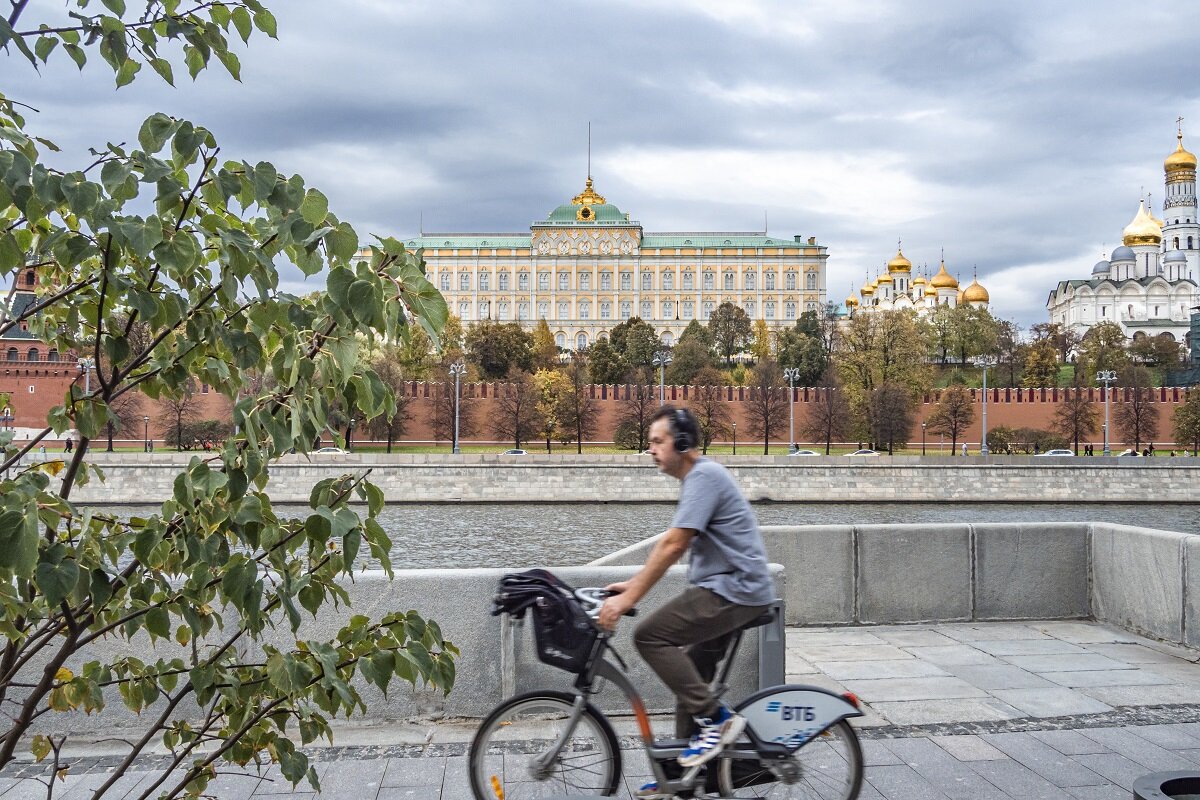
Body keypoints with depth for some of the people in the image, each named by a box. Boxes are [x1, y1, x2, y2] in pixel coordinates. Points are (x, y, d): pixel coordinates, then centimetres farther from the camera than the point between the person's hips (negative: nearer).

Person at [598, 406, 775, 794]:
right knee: (689, 674, 13)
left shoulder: (704, 475, -15)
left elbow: (672, 546, -21)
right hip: (731, 589, 10)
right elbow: (671, 544, 20)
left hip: (735, 589, -10)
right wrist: (632, 584, 14)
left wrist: (628, 598, -20)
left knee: (650, 635, -15)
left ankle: (715, 719, -9)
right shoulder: (697, 478, 17)